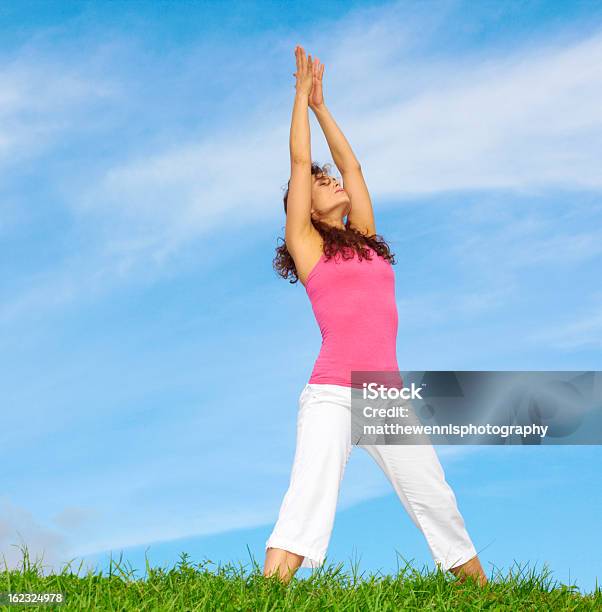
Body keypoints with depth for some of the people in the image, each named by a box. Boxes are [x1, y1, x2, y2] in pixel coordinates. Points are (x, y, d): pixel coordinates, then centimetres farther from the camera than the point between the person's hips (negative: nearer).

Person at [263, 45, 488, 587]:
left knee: (438, 502, 7)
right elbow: (299, 162, 9)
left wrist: (322, 105, 33)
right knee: (309, 497, -21)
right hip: (331, 393, -5)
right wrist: (303, 95, 20)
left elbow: (352, 165, 26)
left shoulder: (364, 238, 21)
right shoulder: (305, 243, 8)